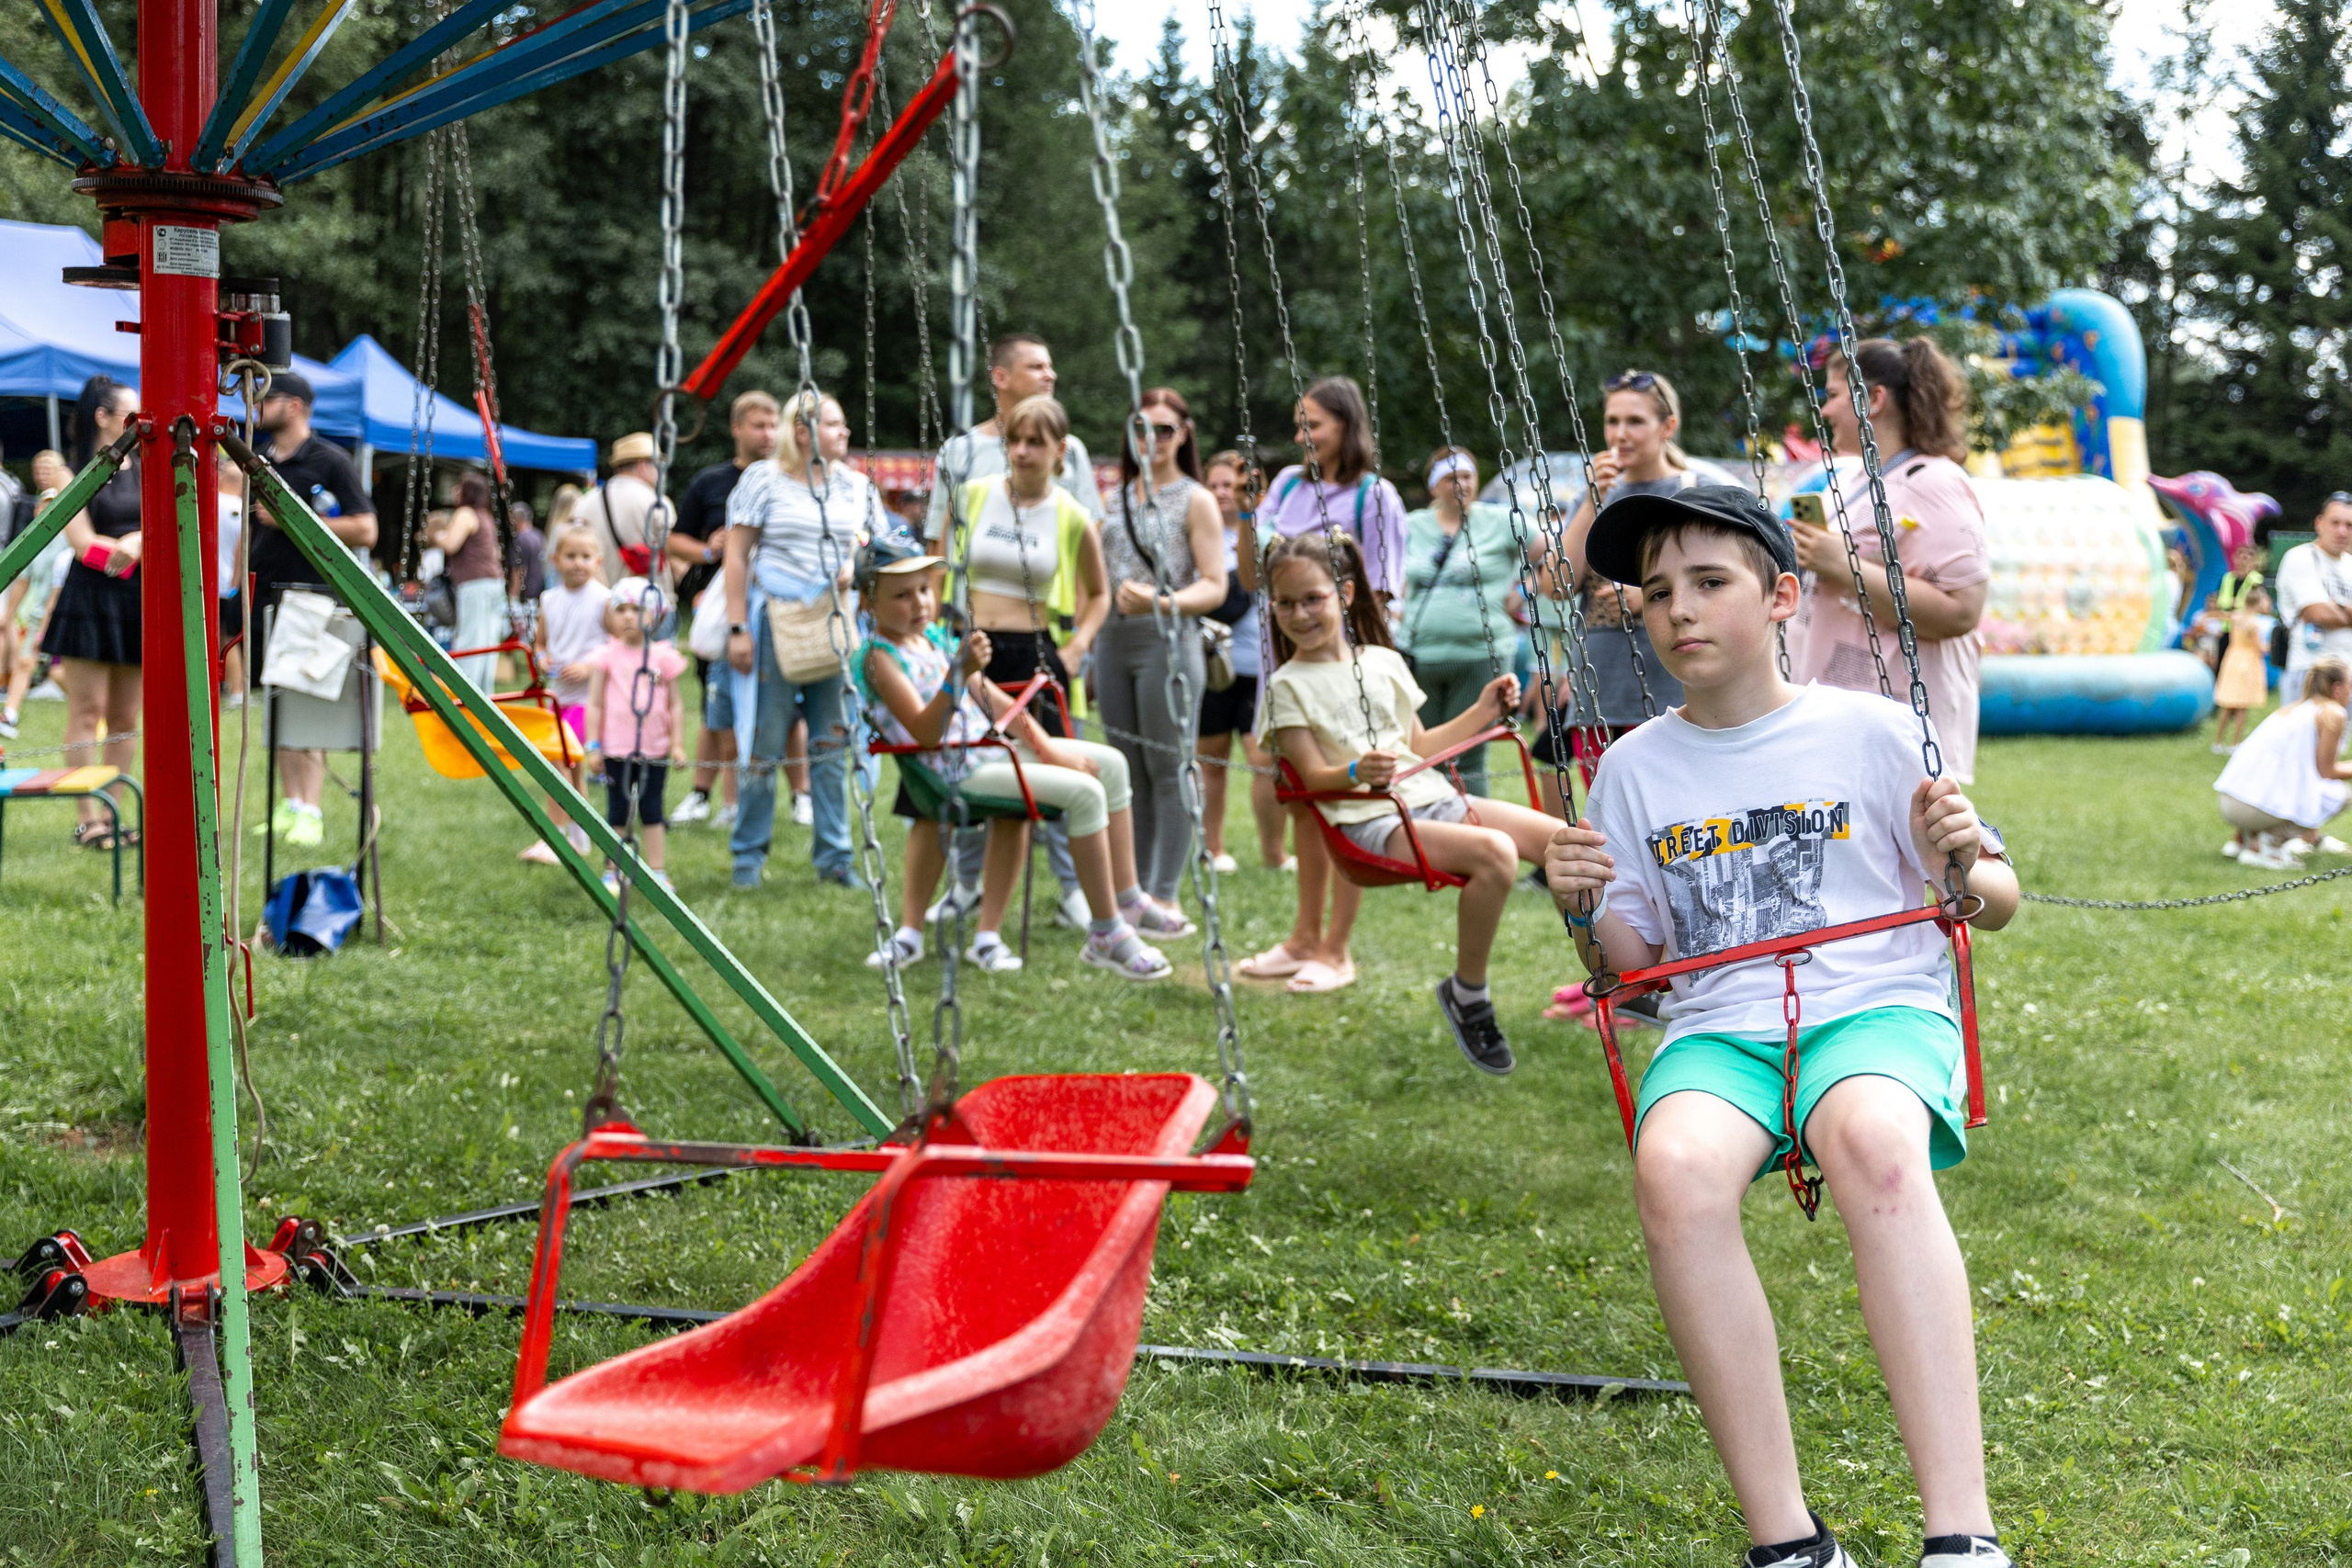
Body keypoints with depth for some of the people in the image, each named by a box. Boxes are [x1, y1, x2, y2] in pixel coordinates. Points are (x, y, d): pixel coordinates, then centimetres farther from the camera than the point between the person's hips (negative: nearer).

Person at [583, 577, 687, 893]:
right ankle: (613, 872, 13)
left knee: (652, 809, 6)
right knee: (617, 811, 6)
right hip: (616, 749, 0)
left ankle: (656, 870, 12)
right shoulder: (606, 656, -1)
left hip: (655, 749, 0)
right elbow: (594, 704, 0)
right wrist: (593, 746, -4)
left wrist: (678, 745, 0)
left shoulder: (664, 656, 1)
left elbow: (675, 704, 5)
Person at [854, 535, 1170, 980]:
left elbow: (994, 700, 16)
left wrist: (1047, 748, 7)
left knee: (1110, 764, 5)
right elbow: (926, 734, -26)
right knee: (1083, 791, -21)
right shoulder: (880, 657, -14)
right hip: (955, 769, -9)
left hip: (989, 745, 9)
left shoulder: (935, 636, 12)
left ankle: (1127, 904, 9)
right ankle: (1106, 935, -14)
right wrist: (957, 674, -37)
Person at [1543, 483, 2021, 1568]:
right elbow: (1633, 961, 18)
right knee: (1674, 1170, -35)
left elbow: (1999, 906, 13)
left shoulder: (1869, 733, 6)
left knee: (1874, 1146, -40)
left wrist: (1964, 870, -10)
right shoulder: (1635, 767, 13)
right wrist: (1585, 914, -3)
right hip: (1720, 1028, 2)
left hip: (1880, 1006, -2)